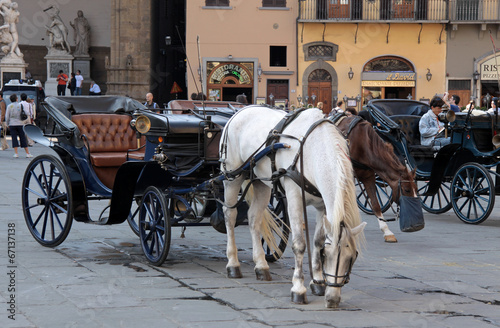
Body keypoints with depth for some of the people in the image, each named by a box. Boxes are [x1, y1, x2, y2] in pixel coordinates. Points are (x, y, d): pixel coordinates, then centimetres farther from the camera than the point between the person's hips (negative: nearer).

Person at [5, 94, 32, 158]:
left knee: (14, 139, 2)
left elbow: (7, 116, 1)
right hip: (20, 124, 0)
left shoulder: (9, 106, 1)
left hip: (12, 124, 0)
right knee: (23, 138, 4)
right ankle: (27, 153, 3)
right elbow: (27, 113, -6)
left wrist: (8, 124, 12)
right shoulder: (20, 105, -1)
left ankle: (16, 153, -8)